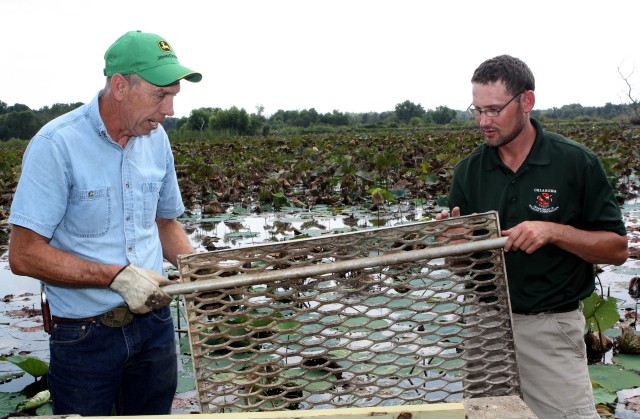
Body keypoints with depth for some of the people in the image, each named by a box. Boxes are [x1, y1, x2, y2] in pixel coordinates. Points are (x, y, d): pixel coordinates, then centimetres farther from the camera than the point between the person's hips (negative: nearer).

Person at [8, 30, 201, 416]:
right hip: (85, 336, -5)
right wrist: (117, 276, -23)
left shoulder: (157, 139, 2)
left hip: (155, 324, 5)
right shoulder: (56, 145, -17)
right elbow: (24, 255, -18)